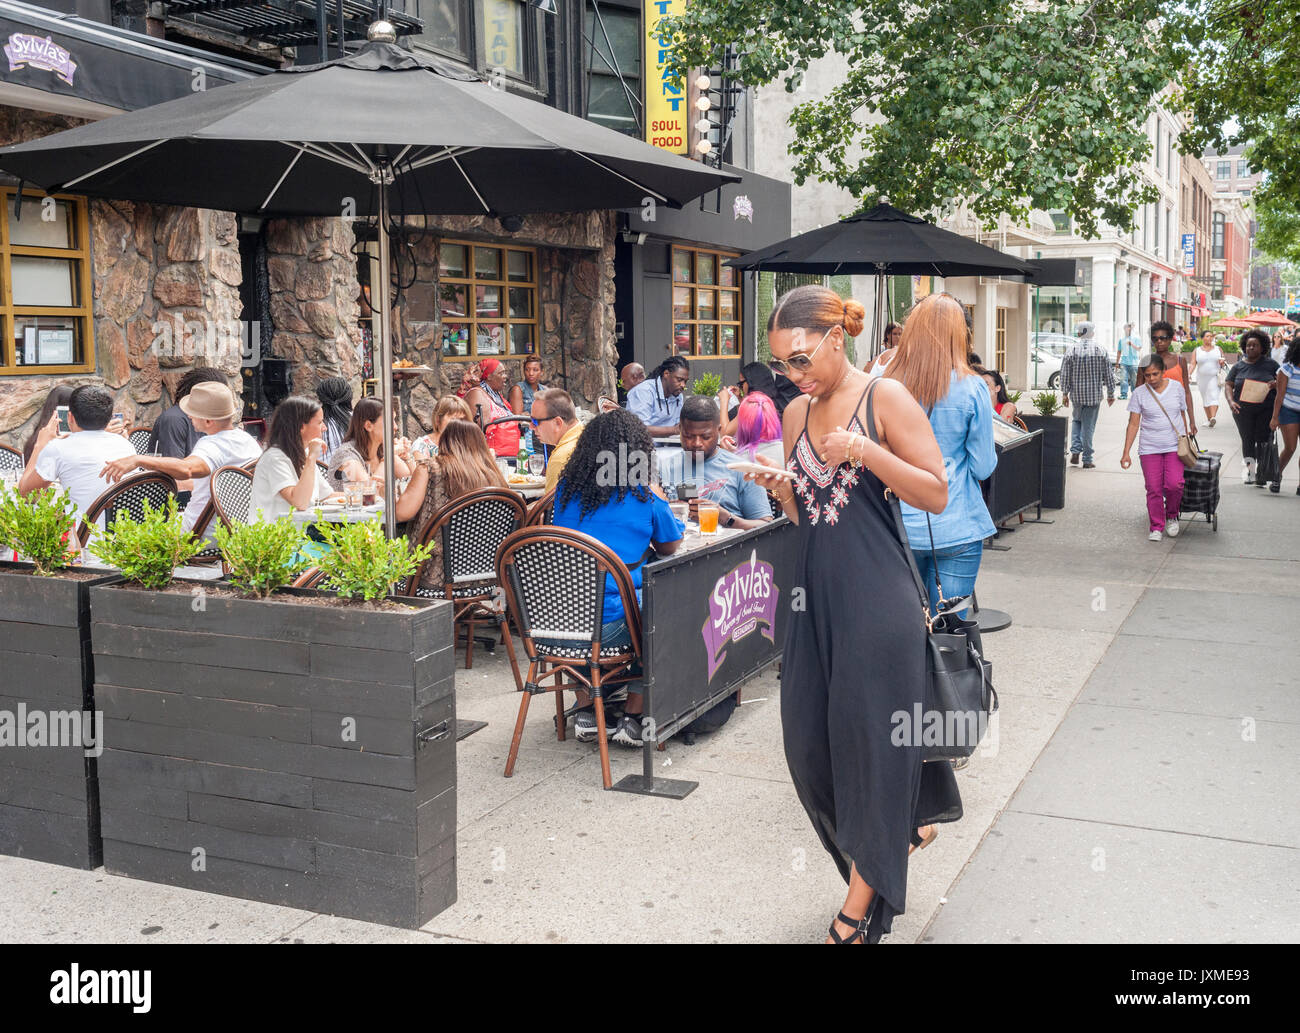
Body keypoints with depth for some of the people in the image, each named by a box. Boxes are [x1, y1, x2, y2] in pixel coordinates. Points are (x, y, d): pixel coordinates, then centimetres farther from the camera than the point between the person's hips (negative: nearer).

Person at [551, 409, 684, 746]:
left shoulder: (566, 491, 7)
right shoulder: (644, 498, -6)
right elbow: (670, 546, 11)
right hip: (610, 625, -5)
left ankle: (585, 712, 34)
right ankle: (633, 717, 20)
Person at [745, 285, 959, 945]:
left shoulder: (885, 397, -5)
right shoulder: (796, 415, 12)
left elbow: (936, 495, -8)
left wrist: (864, 451, -20)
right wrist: (779, 487, -3)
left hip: (876, 594, -7)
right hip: (816, 592, 7)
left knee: (871, 736, -2)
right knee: (809, 742, 8)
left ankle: (858, 912, 11)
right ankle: (904, 824, 35)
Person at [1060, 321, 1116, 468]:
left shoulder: (1072, 351, -4)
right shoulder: (1100, 350, -4)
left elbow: (1065, 374, -2)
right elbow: (1108, 374, 0)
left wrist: (1065, 393, 8)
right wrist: (1110, 394, 9)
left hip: (1077, 393, 1)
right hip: (1094, 394, -1)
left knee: (1076, 420, 20)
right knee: (1088, 426, 4)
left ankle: (1075, 451, 4)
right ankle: (1087, 459, 6)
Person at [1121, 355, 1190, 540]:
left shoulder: (1176, 388, 4)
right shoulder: (1140, 393, 0)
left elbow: (1182, 416, 13)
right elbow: (1133, 424, 0)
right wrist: (1126, 452, -5)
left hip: (1175, 447, 0)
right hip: (1149, 449, 0)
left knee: (1173, 484, -14)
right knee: (1154, 489, -2)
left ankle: (1172, 516, 12)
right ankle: (1156, 527, 11)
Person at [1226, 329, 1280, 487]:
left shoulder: (1270, 364, 5)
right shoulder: (1239, 366, 7)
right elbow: (1228, 385, 6)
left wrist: (1276, 383, -15)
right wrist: (1231, 401, -11)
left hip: (1266, 409, -1)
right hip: (1243, 410, 1)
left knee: (1263, 440, -7)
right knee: (1248, 440, 6)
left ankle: (1260, 473, -2)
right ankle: (1249, 468, 20)